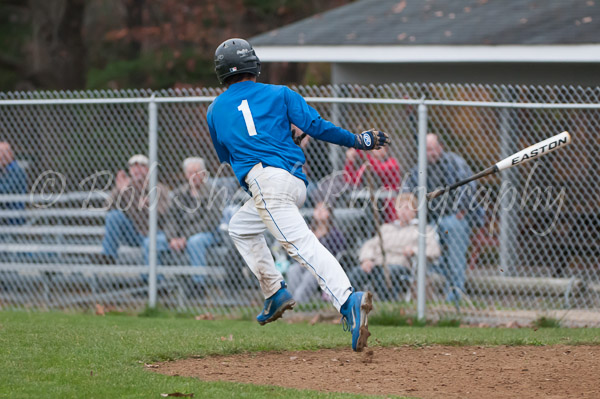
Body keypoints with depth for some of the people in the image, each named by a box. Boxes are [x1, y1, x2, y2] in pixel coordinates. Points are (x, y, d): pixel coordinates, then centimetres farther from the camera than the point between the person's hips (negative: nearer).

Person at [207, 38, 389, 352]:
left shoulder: (215, 111, 17)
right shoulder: (279, 94, 18)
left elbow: (225, 155, 28)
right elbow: (316, 126, 5)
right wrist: (357, 141, 13)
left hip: (265, 179, -5)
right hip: (297, 182, 5)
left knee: (300, 243, -21)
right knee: (240, 227, 27)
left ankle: (348, 301, -42)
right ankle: (275, 292, 15)